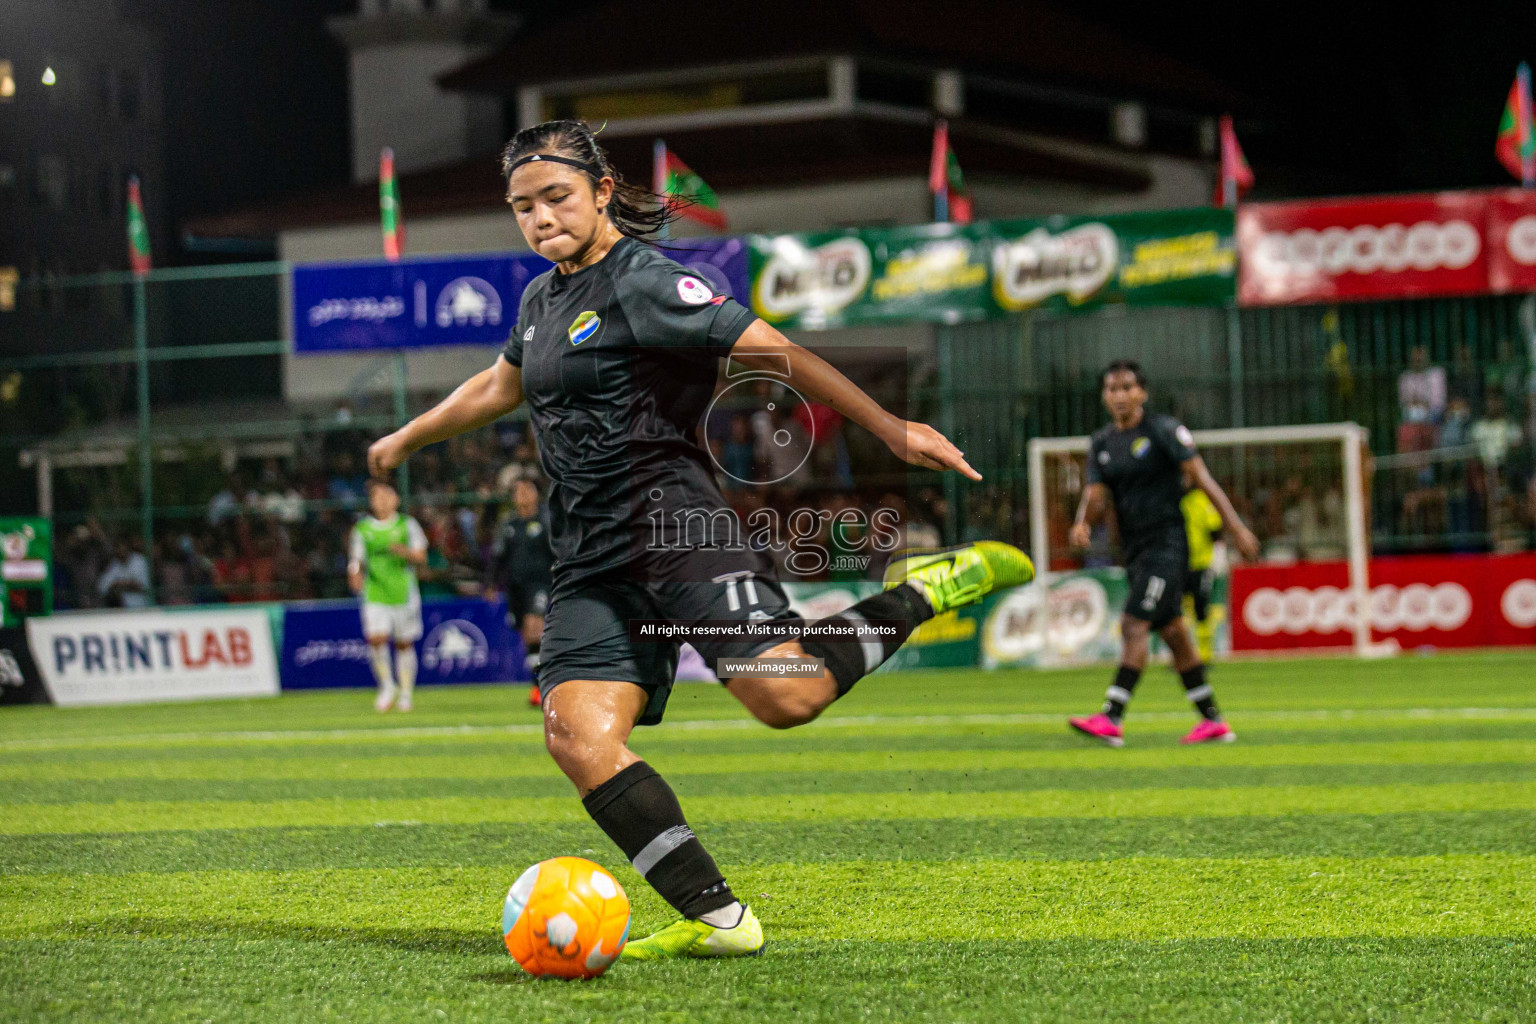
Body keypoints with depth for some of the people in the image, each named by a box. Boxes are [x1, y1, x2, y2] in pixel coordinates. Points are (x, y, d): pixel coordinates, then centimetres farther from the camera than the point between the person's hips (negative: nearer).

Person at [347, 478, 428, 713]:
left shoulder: (407, 525, 3)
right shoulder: (362, 529, 7)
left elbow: (421, 558, 2)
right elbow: (356, 560, 11)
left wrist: (404, 552, -19)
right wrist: (355, 576, -11)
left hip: (404, 594, 0)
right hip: (374, 595, 0)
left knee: (404, 644, 6)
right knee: (376, 639, -16)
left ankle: (406, 694, 20)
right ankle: (386, 687, 3)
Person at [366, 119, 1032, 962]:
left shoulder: (641, 284, -6)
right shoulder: (543, 300, 19)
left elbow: (772, 352, -10)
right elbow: (499, 387, 39)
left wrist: (891, 431, -16)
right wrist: (407, 439, 51)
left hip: (671, 518, -8)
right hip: (591, 559, 8)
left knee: (786, 695, -24)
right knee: (577, 736, -13)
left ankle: (925, 591, 3)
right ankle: (715, 916, -12)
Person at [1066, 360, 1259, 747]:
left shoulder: (1164, 430, -7)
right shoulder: (1102, 443, 11)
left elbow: (1202, 478, -9)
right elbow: (1095, 495, 5)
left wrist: (1235, 526, -13)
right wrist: (1082, 523, -18)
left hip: (1167, 541, -7)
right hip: (1135, 548, 7)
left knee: (1134, 625, -17)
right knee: (1172, 633, 11)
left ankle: (1111, 719, -23)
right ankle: (1212, 720, 19)